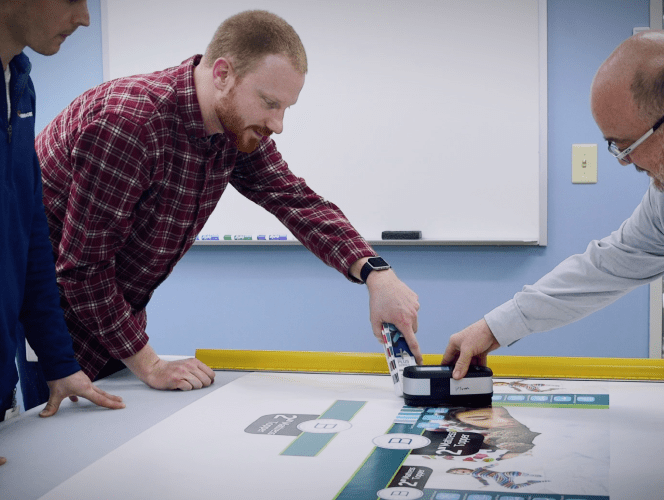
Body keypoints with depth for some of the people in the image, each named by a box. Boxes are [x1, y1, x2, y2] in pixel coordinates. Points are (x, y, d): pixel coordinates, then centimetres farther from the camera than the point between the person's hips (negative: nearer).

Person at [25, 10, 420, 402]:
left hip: (120, 313, 7)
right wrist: (149, 366, -24)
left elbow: (297, 200, -8)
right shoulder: (126, 122, -32)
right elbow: (83, 266, -29)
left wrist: (376, 273, -24)